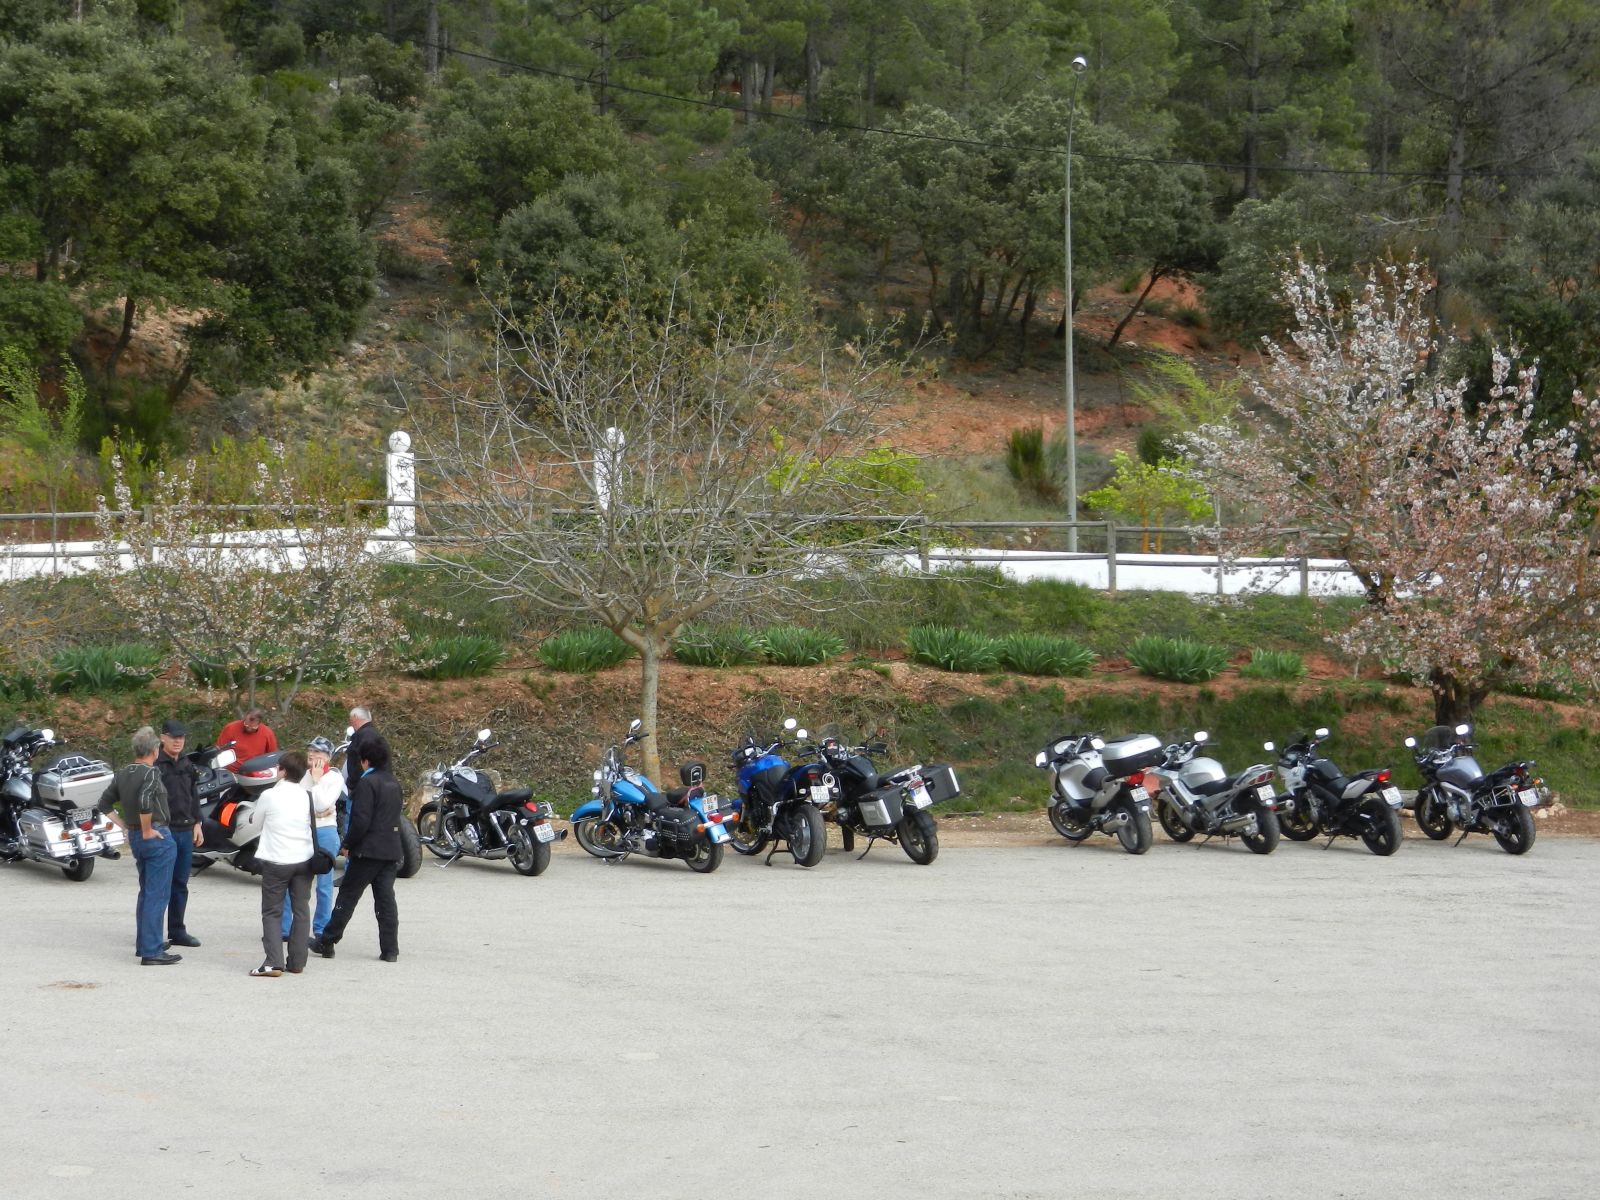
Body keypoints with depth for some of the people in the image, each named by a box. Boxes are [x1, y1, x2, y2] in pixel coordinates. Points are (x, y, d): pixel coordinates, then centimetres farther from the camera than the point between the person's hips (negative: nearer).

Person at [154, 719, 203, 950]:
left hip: (186, 831, 7)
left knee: (180, 884, 12)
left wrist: (197, 824, 18)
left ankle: (177, 931, 19)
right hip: (163, 831, -7)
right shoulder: (155, 765, -10)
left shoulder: (186, 765, 14)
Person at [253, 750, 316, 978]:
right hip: (304, 859, 4)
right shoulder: (307, 797, 1)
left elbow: (257, 821, 6)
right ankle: (297, 962, 13)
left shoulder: (269, 795, -9)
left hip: (276, 861, -4)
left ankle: (273, 962, -11)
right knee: (300, 911, 12)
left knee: (272, 912, 2)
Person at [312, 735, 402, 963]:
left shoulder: (367, 783, -13)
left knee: (347, 895, 1)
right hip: (392, 850, 7)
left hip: (368, 850, -7)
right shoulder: (394, 783, 13)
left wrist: (348, 844, -6)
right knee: (386, 899, 7)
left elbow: (360, 820, -19)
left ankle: (327, 942, 7)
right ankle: (390, 949, 3)